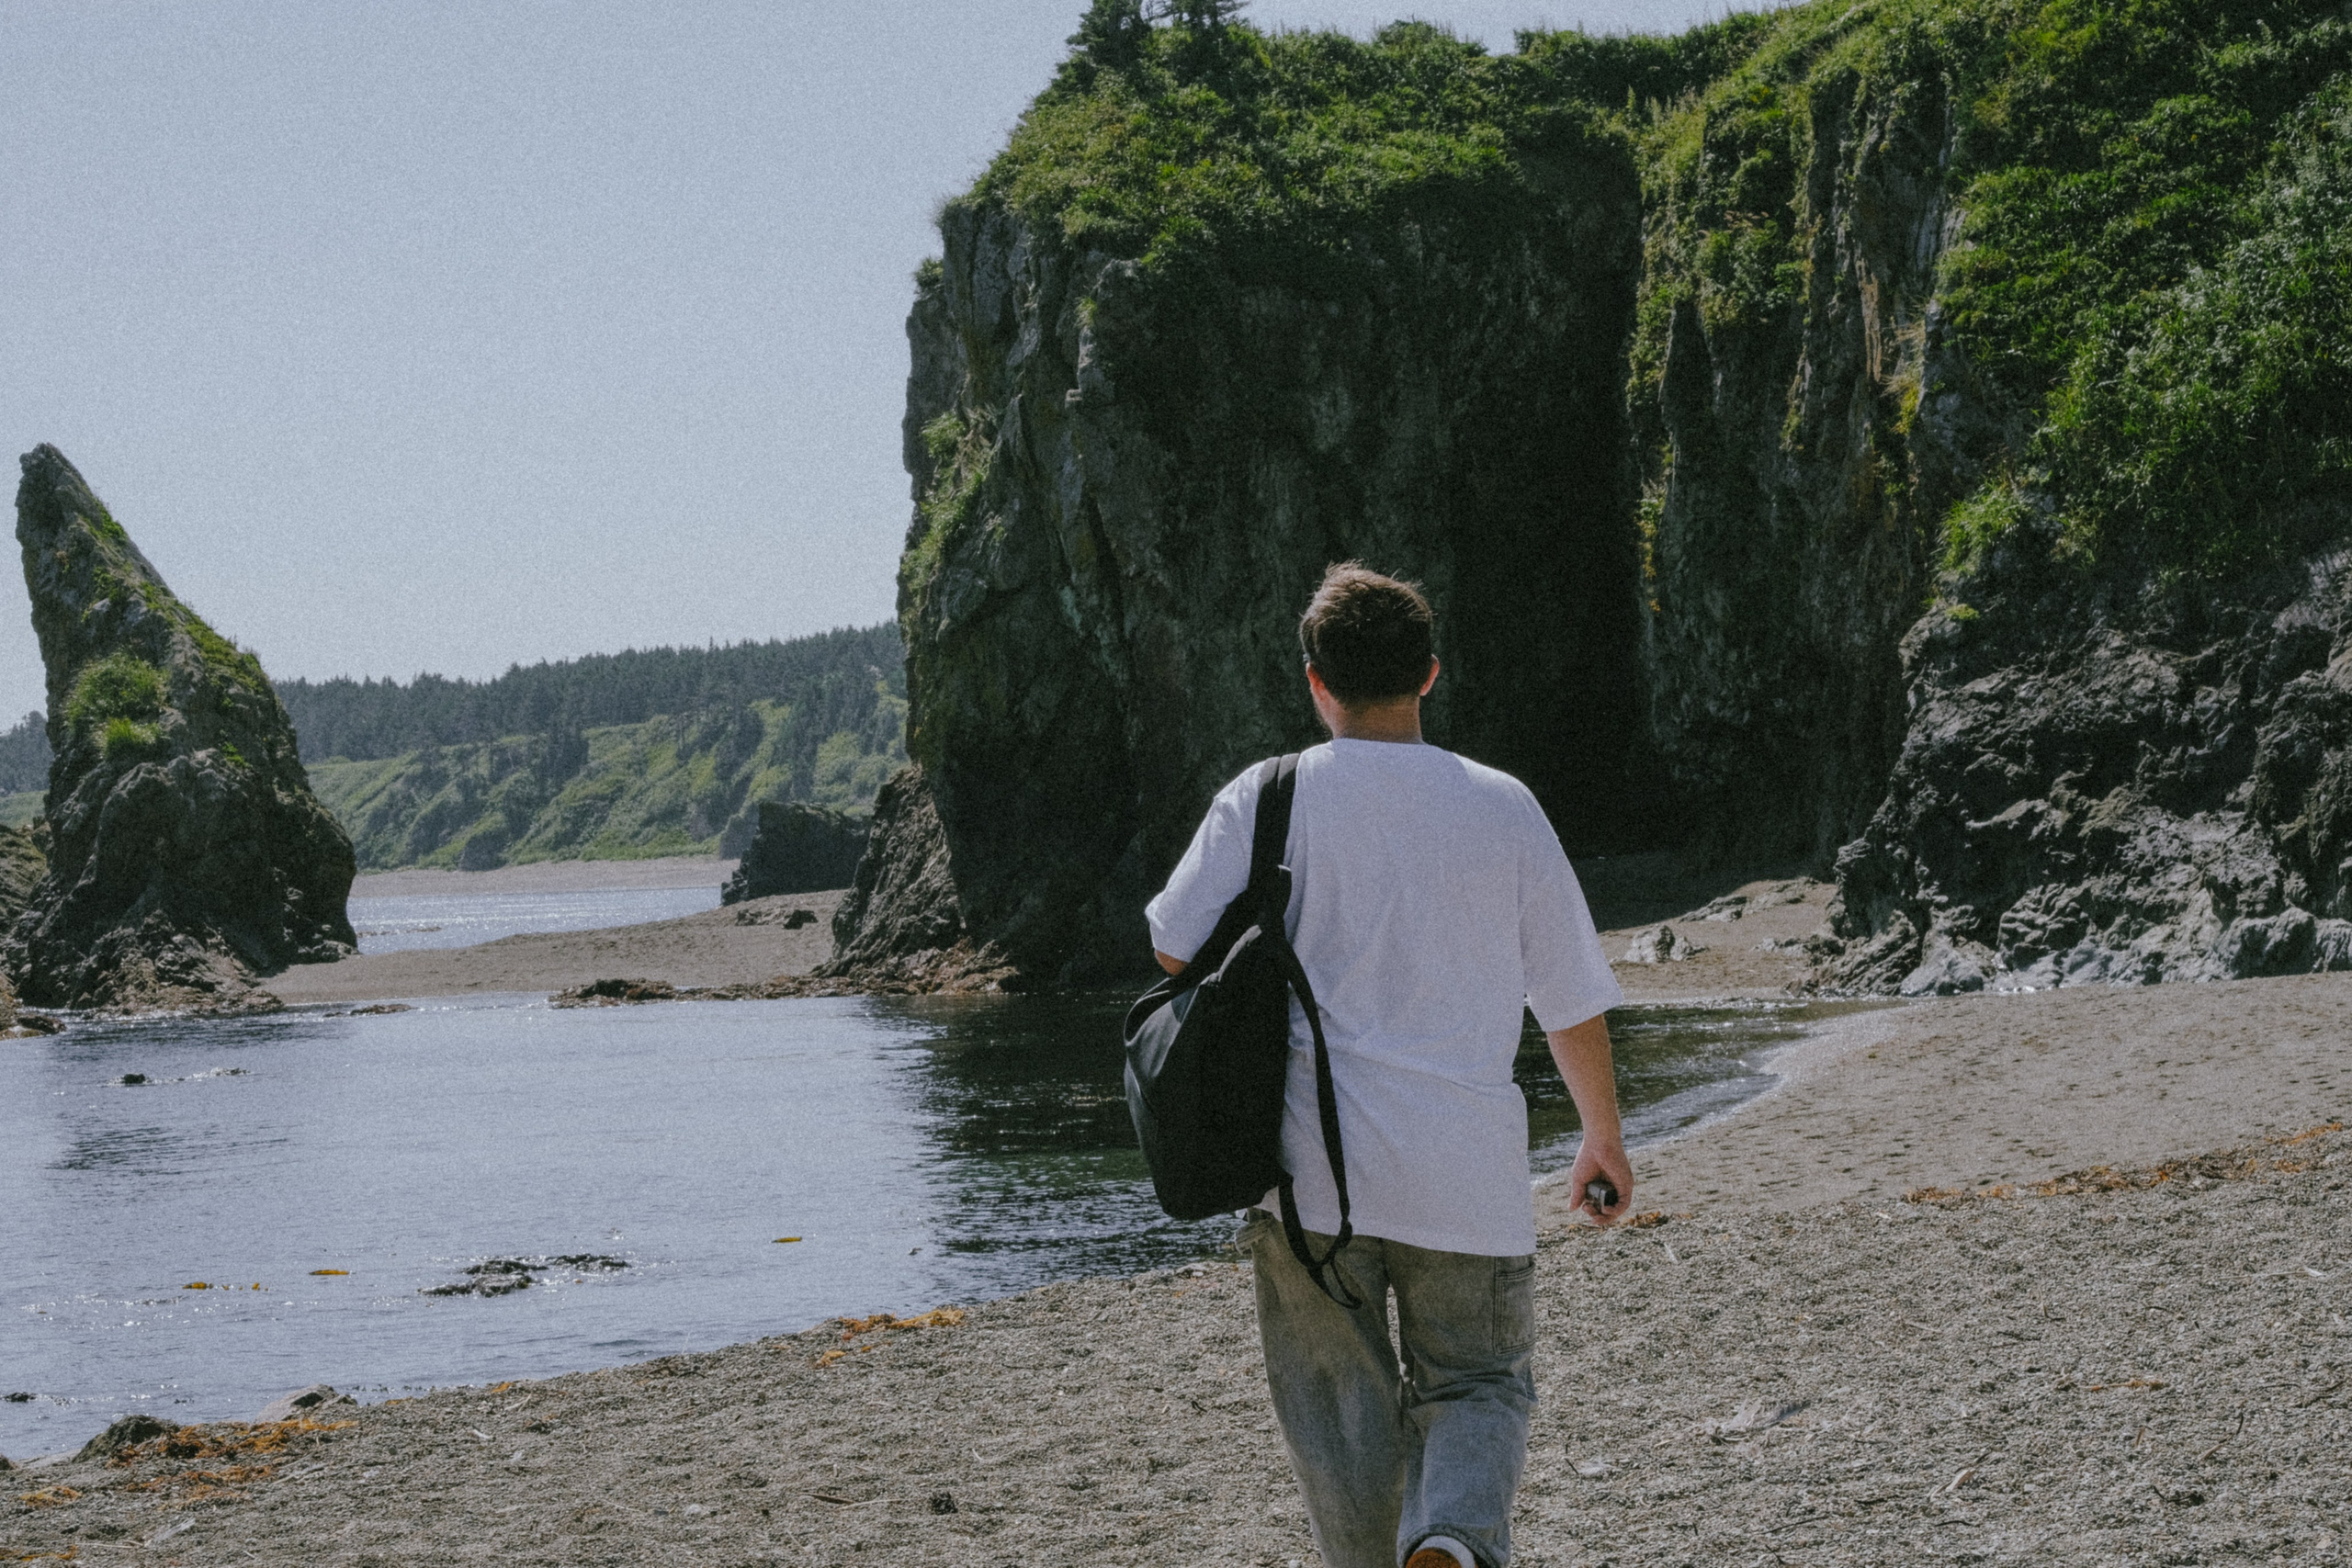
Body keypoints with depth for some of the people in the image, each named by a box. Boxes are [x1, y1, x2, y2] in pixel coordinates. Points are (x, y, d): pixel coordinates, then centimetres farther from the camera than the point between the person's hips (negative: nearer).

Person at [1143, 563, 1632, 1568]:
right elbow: (1574, 1001, 8)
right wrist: (1603, 1136, 23)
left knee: (1339, 1402, 12)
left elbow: (1177, 950, -1)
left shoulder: (1263, 800, 0)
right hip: (1467, 1172, 0)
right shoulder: (1503, 808, 3)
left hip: (1308, 1158, 0)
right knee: (1478, 1382, 12)